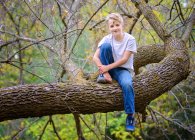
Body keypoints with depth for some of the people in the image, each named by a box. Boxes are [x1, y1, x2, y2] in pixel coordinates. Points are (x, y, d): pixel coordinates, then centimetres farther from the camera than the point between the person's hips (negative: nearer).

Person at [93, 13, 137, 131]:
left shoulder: (130, 39, -11)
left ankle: (130, 116, -24)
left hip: (123, 69, -2)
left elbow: (124, 59, -16)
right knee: (105, 46, -23)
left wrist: (108, 67, -24)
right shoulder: (107, 39, -6)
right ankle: (103, 75, -13)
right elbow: (95, 57, -12)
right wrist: (105, 71, -24)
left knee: (127, 84, -37)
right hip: (109, 69, 2)